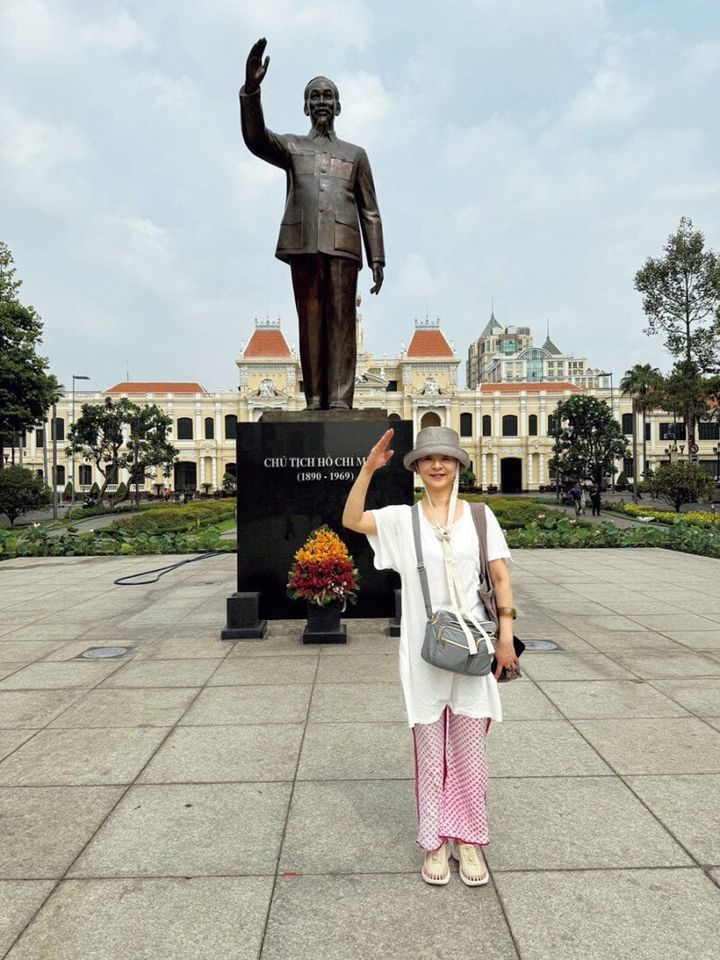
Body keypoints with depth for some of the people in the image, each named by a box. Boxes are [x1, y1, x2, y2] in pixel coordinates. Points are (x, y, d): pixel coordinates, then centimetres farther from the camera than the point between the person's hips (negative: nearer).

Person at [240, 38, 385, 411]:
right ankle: (314, 400, -3)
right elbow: (255, 138, 0)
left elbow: (370, 212, 15)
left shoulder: (355, 154, 23)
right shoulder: (291, 147, 22)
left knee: (341, 320, -8)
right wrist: (251, 88, -16)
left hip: (343, 246, 0)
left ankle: (340, 400, -12)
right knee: (310, 321, -4)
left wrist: (377, 260, 4)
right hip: (303, 244, 0)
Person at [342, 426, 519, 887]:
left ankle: (469, 839, 27)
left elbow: (501, 576, 2)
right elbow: (351, 520, -10)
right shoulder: (402, 519, 1)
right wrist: (369, 469, -18)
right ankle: (435, 841, 28)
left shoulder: (479, 516, 2)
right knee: (429, 746, 11)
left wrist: (506, 634, -4)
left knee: (470, 747, 9)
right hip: (423, 650, 0)